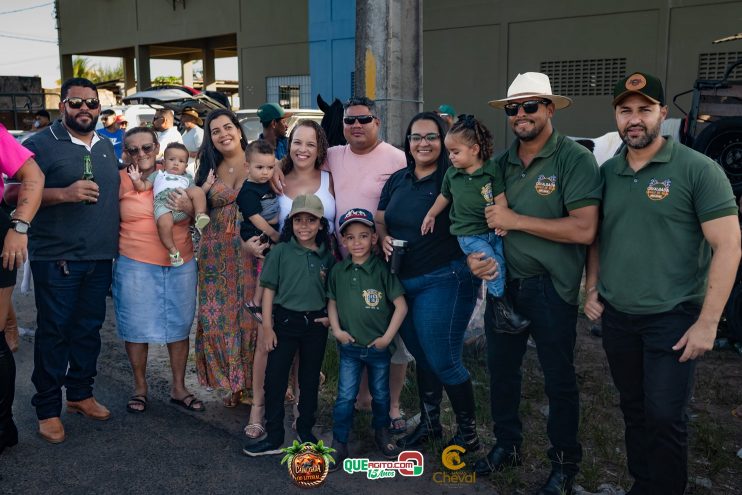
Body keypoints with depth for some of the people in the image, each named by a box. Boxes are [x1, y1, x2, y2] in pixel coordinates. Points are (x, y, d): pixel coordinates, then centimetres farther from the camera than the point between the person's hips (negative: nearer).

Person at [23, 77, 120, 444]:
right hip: (56, 258, -6)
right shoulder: (41, 144, -6)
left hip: (100, 258, 6)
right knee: (54, 332, 1)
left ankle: (81, 393, 29)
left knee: (89, 328, 14)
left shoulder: (106, 147, 14)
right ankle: (47, 409, 13)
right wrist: (64, 194, -26)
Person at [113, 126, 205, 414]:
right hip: (136, 265, -3)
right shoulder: (121, 180, -1)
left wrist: (190, 208, -11)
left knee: (179, 325, 10)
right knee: (136, 327, 7)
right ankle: (140, 387, 26)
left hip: (180, 263, 3)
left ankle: (178, 387, 25)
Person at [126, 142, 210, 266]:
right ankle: (173, 250, -26)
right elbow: (143, 187, 26)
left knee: (197, 190, -25)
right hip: (163, 203, -2)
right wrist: (136, 180, 7)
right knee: (165, 223, -35)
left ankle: (201, 216, -31)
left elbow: (198, 193, 26)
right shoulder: (158, 174, 36)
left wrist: (207, 184, 12)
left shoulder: (187, 178, 37)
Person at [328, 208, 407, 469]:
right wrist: (336, 330, -4)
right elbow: (332, 302, 9)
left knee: (380, 394, 17)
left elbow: (401, 306, -10)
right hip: (349, 347, 1)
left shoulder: (382, 270, -11)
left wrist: (387, 337, -11)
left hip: (378, 347, -1)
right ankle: (339, 445, 13)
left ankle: (381, 432, 39)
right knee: (345, 398, 1)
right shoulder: (338, 271, -2)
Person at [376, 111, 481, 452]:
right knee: (421, 356, 18)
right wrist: (383, 239, -4)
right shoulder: (397, 180, 10)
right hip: (402, 282, 6)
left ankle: (468, 432, 21)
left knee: (443, 361, -1)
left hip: (443, 281, -6)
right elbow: (380, 220, 17)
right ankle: (429, 423, 37)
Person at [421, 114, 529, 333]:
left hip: (492, 231, 1)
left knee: (501, 265, 1)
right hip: (468, 234, -1)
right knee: (492, 264, -17)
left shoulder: (492, 169, -4)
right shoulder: (451, 174, 3)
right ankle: (501, 303, -1)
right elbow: (444, 196, 20)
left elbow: (500, 198, -5)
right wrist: (431, 214, 23)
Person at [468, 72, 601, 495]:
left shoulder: (575, 159, -13)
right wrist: (475, 255, -7)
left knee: (559, 380, 9)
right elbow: (480, 219, 13)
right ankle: (507, 445, 39)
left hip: (551, 287, -6)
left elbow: (584, 230, -23)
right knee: (501, 369, 18)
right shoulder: (501, 162, 6)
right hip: (503, 281, 6)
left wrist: (516, 220, -21)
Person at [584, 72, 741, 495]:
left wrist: (708, 322, -16)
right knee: (634, 410, 17)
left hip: (673, 318, -5)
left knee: (665, 418, 0)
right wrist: (592, 289, 6)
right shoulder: (607, 172, 5)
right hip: (616, 317, 5)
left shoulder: (698, 170, -10)